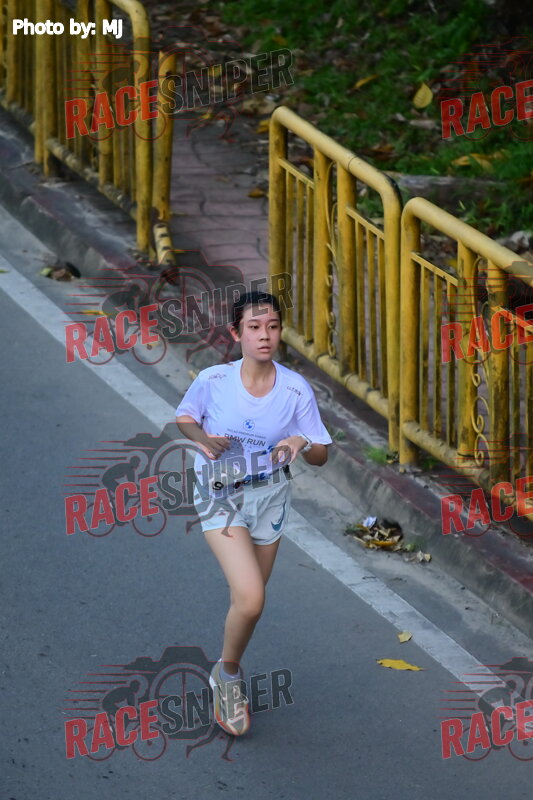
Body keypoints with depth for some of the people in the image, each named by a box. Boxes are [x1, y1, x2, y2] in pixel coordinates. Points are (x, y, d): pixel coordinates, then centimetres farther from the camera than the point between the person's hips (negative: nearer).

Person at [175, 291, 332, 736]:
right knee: (251, 599, -19)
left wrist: (301, 444, -26)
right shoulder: (213, 380, -16)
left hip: (270, 497, 3)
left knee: (248, 600, 16)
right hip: (221, 498, -3)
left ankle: (227, 687, 42)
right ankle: (228, 674, 10)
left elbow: (322, 456, -4)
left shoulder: (296, 390, -13)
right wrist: (204, 438, -17)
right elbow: (184, 417, 5)